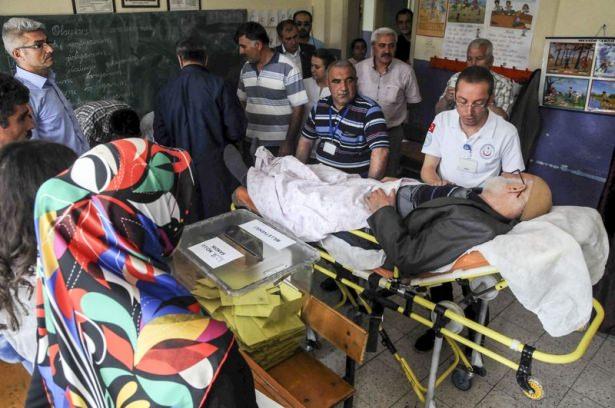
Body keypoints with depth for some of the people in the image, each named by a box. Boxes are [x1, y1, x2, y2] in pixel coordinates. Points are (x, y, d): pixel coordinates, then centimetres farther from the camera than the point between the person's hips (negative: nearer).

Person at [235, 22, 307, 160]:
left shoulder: (287, 68, -11)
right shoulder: (246, 68, 7)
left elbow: (298, 108, -11)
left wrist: (289, 142, -14)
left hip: (279, 144, -5)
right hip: (251, 142, 5)